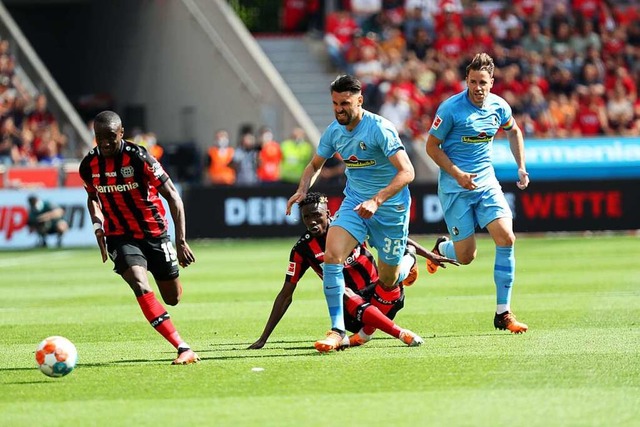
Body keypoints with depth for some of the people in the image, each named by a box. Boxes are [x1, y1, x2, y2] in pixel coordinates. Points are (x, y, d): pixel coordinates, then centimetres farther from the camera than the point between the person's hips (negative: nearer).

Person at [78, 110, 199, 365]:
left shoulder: (138, 158, -19)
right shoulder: (89, 166, -6)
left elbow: (172, 196, -15)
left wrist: (181, 241, -20)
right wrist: (98, 227, -2)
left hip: (154, 233, -1)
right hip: (121, 237, 1)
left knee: (172, 298, 8)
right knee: (141, 288, -25)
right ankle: (183, 349, -28)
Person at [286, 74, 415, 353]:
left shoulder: (379, 128, -21)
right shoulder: (334, 131, -1)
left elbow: (407, 172, -26)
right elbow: (315, 164, 16)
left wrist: (376, 200, -35)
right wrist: (302, 189, -5)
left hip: (390, 207, -5)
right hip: (354, 203, 5)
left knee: (387, 283, 7)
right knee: (332, 256, -22)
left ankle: (406, 264, 46)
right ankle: (337, 329, -18)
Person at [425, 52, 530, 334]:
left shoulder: (498, 106, 0)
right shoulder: (451, 108, -14)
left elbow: (513, 131, 22)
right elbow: (432, 146, -7)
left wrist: (521, 167, 12)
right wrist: (457, 174, -18)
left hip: (487, 183, 4)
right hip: (455, 188, -4)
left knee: (506, 238, -15)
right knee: (466, 256, -4)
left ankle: (503, 313, -6)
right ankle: (441, 248, 37)